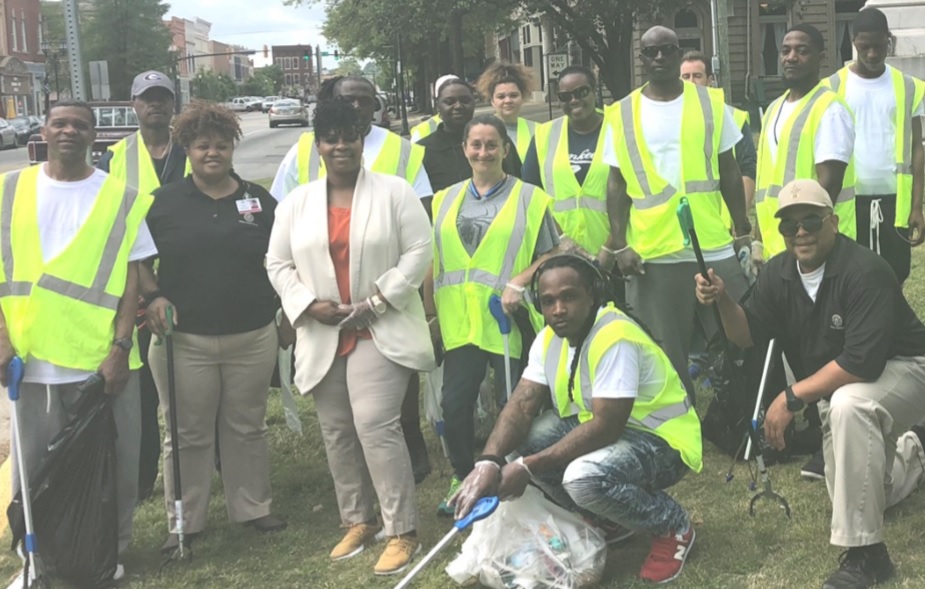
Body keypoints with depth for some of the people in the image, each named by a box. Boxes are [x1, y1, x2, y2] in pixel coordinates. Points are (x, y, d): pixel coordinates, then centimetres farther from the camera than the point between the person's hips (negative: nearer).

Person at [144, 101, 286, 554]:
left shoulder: (259, 200, 6)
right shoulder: (162, 202, 2)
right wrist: (152, 297, -11)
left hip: (252, 338, 1)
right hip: (182, 340, -1)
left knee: (247, 427, 13)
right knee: (188, 434, 8)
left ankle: (253, 507, 28)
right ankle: (184, 521, 19)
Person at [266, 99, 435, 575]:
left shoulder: (394, 191, -2)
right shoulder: (296, 202, 7)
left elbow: (417, 252, -6)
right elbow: (278, 264, 7)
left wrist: (377, 301, -14)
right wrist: (309, 305, -9)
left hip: (381, 331, -5)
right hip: (323, 336, 5)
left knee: (375, 425, -14)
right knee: (337, 432, 11)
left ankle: (402, 531, -4)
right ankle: (358, 521, 28)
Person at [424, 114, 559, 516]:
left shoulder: (529, 198, 2)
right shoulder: (446, 200, 14)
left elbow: (550, 255, -1)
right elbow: (434, 262, 16)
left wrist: (520, 281, -17)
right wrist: (430, 313, 12)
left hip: (507, 321, -3)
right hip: (458, 324, 4)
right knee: (454, 406, 5)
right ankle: (462, 479, 24)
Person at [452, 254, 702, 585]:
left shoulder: (615, 339, -27)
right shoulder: (550, 337, 0)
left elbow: (606, 428, -31)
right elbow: (522, 405, -8)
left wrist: (528, 468, -30)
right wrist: (488, 462, -27)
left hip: (661, 440, -8)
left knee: (584, 477, -36)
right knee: (518, 438, -11)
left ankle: (673, 527, -5)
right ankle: (609, 520, 8)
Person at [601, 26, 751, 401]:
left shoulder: (711, 102, 6)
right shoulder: (622, 114, 4)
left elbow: (729, 172, 9)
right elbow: (617, 184, 4)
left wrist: (743, 230, 4)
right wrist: (619, 245, -4)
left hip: (715, 246, 1)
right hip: (652, 252, -1)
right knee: (667, 357, 7)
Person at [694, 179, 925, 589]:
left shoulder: (865, 272, -28)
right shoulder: (778, 273, -5)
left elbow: (862, 362, -36)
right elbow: (747, 335, -4)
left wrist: (791, 398, -32)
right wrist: (723, 301, -25)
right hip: (837, 383, 8)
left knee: (848, 405, -41)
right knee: (853, 496, 11)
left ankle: (865, 551, -31)